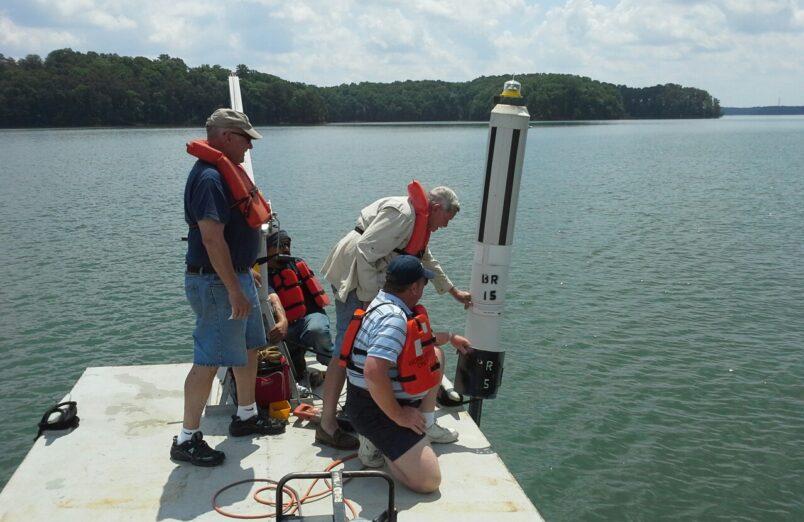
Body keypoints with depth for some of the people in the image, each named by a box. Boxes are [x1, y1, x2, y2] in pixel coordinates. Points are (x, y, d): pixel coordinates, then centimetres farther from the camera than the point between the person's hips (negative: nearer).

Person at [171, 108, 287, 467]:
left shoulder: (224, 172, 13)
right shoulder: (210, 177, -21)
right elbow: (212, 238, -27)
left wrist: (245, 277, 24)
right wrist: (234, 290, -26)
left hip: (237, 276, 11)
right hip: (217, 283, -11)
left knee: (249, 347, 19)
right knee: (208, 361, -5)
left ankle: (246, 416, 34)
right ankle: (187, 439, 5)